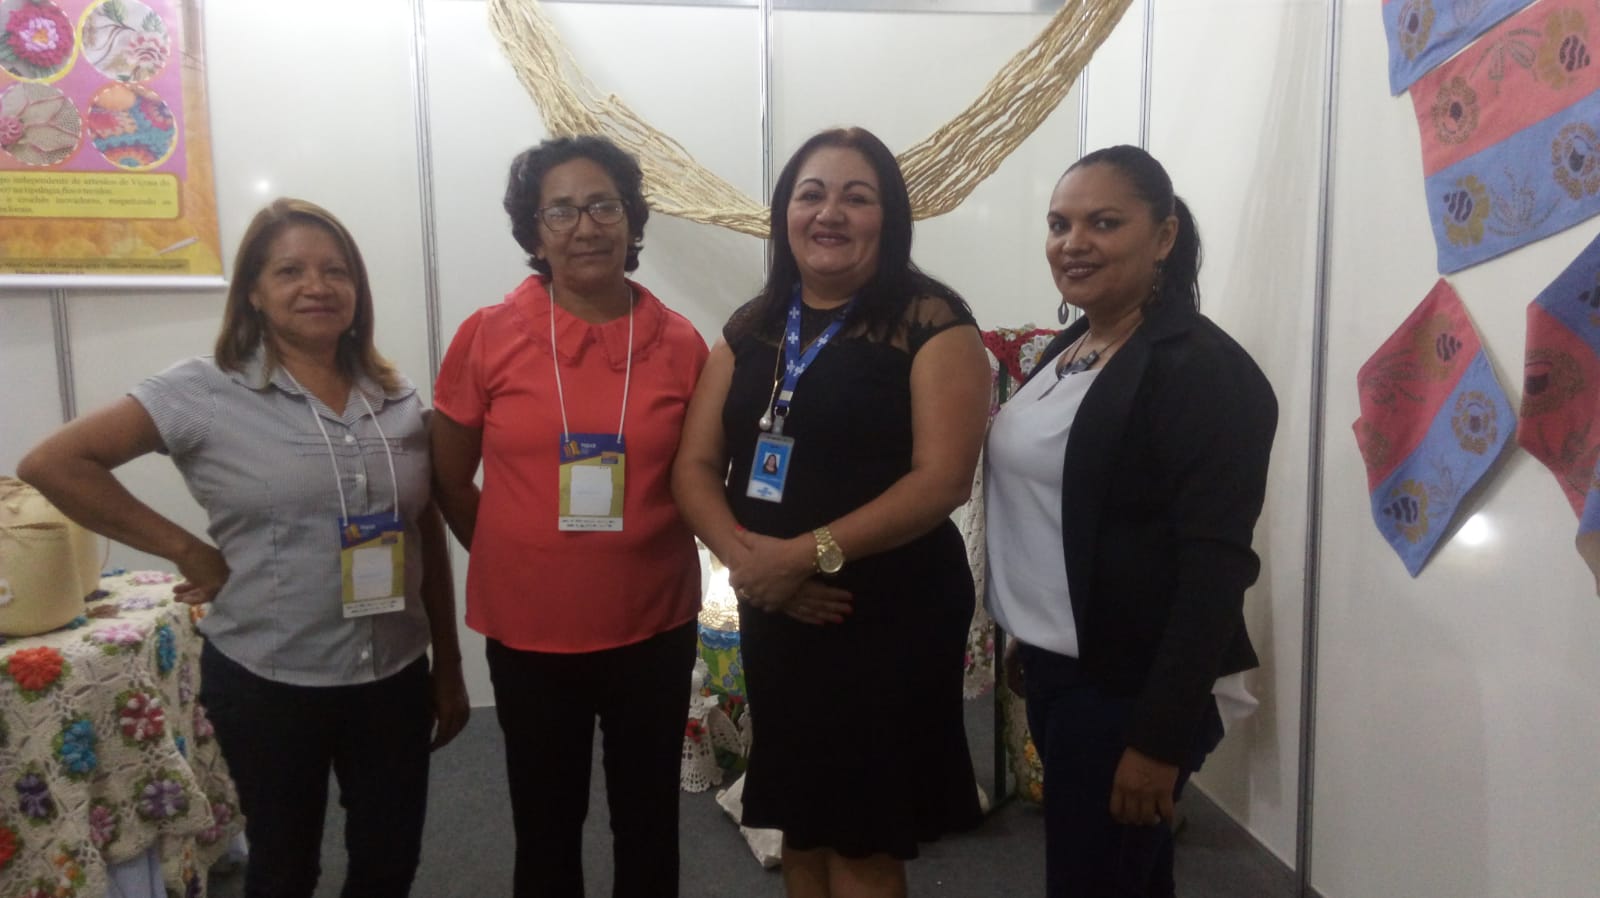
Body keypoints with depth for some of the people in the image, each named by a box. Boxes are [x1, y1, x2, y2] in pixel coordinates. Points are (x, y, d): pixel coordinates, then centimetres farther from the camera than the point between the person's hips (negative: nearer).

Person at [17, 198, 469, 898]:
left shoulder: (399, 399, 3)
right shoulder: (205, 392, -9)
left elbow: (428, 539, 7)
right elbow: (52, 464, -10)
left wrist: (449, 667, 9)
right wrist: (187, 550, -11)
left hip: (396, 677, 3)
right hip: (267, 681, -3)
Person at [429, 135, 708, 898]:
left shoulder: (680, 343, -4)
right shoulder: (487, 336, -6)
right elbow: (448, 478, 4)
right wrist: (511, 562, 3)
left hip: (654, 626, 1)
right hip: (529, 631, 0)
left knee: (648, 821, 18)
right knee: (546, 825, 19)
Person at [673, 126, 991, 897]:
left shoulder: (931, 322, -9)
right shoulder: (750, 328, 8)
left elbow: (942, 478, -18)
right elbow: (695, 465, 4)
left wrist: (809, 553, -22)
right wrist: (741, 552, -15)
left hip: (892, 614, -5)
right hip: (773, 615, 5)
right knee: (798, 820, 20)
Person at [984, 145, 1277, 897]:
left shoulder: (1201, 369, -17)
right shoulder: (1066, 349, 9)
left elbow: (1217, 569, -20)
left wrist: (1160, 736, -21)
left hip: (1126, 688, -8)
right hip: (1055, 669, 8)